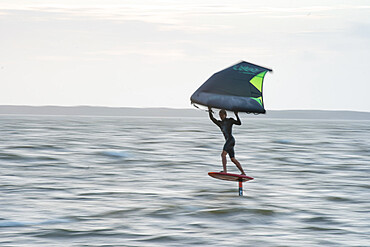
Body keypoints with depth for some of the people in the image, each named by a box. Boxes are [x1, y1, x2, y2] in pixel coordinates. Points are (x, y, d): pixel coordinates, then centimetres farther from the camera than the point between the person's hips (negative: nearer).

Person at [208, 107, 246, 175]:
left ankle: (225, 170, -34)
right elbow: (212, 118, 14)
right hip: (227, 141, 8)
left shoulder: (230, 120, 7)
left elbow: (239, 123, -2)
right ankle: (243, 173, 10)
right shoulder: (220, 123, 22)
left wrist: (236, 115, -12)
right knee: (233, 159, 7)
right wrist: (210, 112, 1)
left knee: (223, 154, -23)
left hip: (231, 139, -8)